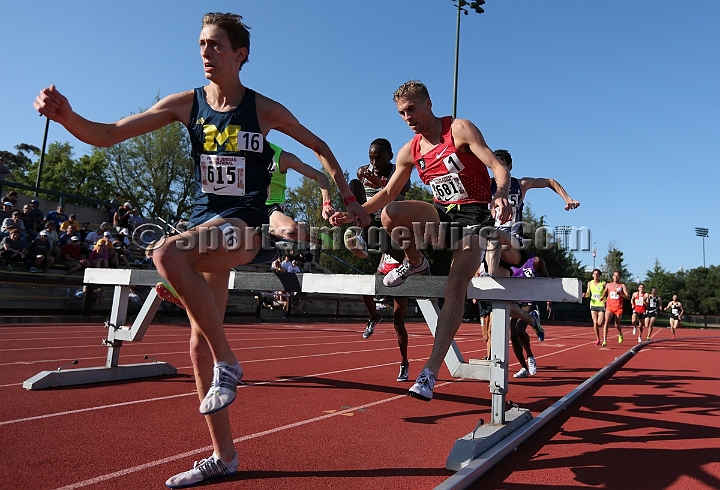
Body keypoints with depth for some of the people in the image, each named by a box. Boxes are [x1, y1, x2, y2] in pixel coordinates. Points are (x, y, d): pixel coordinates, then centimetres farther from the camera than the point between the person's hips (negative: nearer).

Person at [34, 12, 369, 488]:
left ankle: (227, 362, -16)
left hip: (247, 224, -5)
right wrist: (66, 116, -20)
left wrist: (350, 200, 7)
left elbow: (319, 146, 10)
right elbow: (106, 135, 0)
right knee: (200, 338, 3)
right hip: (205, 221, 5)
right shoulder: (186, 104, 5)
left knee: (168, 253, -34)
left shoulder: (265, 109, -2)